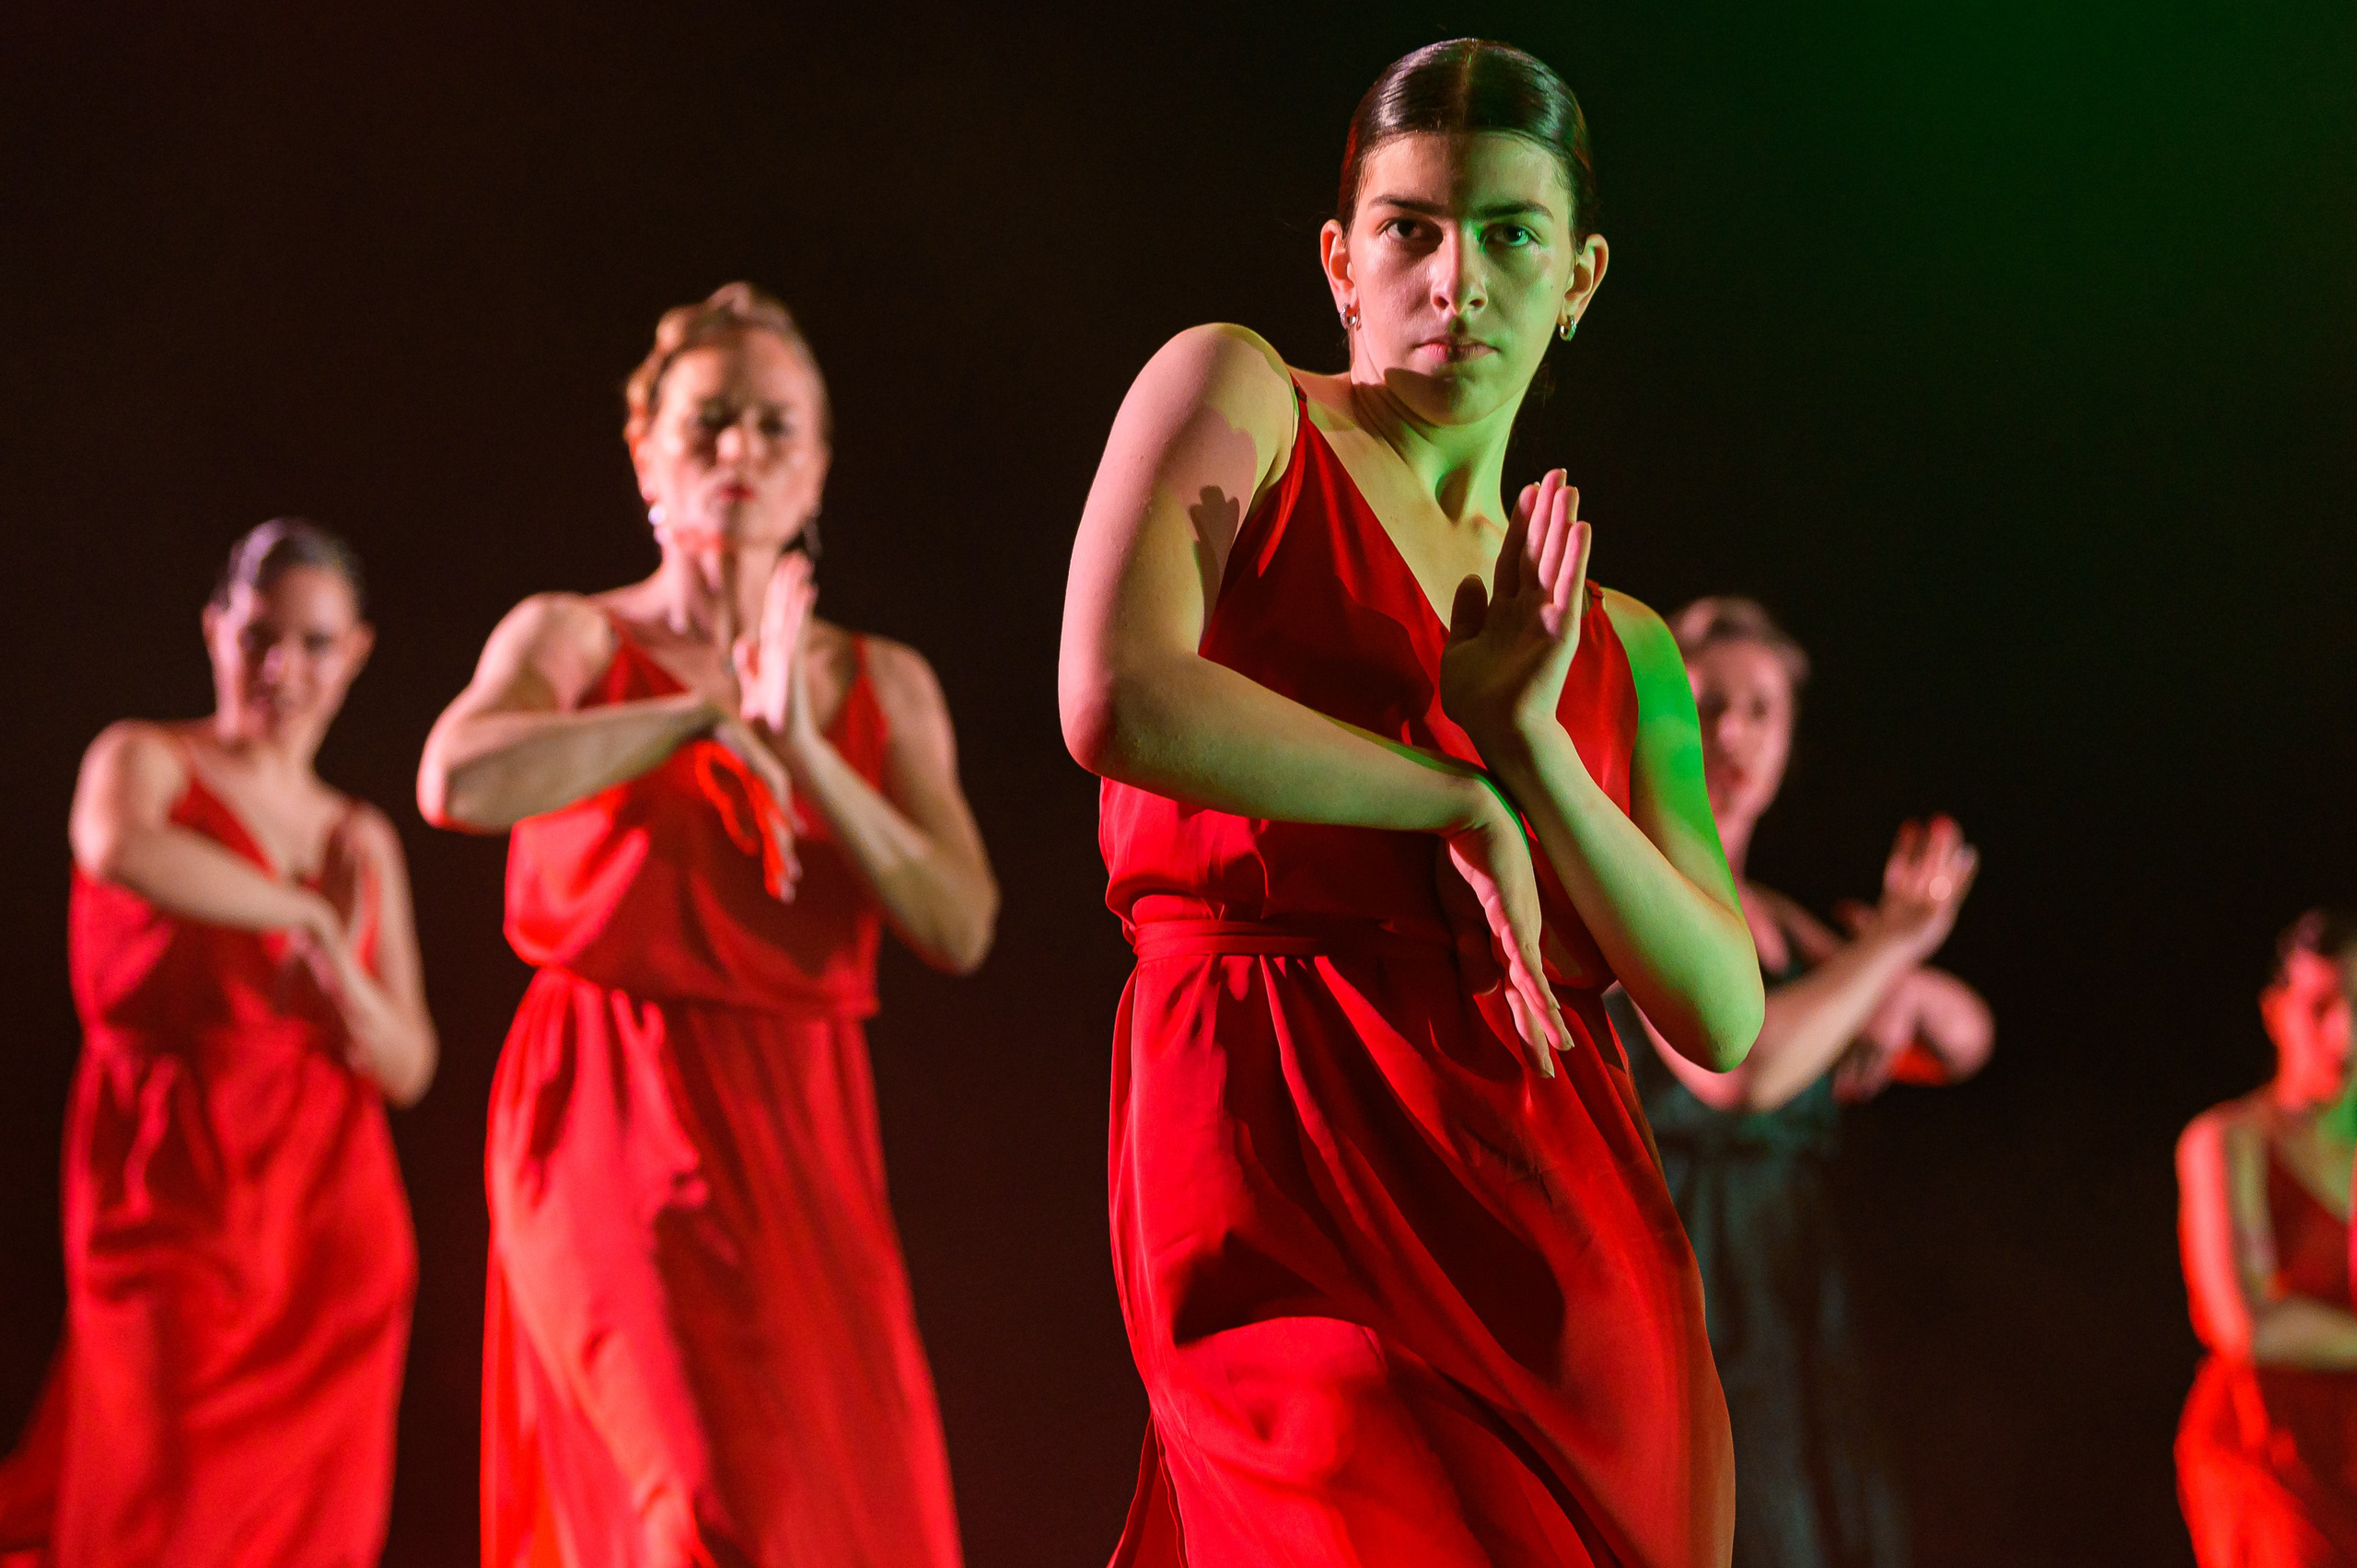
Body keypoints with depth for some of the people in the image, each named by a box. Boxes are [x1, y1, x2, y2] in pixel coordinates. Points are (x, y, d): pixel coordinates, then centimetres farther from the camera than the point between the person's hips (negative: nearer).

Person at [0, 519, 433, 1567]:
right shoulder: (144, 761, 2)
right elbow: (120, 851, -24)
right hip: (173, 1208, -5)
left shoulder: (366, 841, 17)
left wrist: (341, 974, -10)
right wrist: (305, 915, -14)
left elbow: (410, 1069, 10)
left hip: (329, 1235, 5)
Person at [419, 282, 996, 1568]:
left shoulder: (885, 686, 13)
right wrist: (714, 712, -14)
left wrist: (801, 750, -12)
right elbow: (457, 782, -19)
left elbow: (960, 929, 0)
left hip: (804, 1142, 5)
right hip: (613, 1128, -4)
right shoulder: (572, 637, 3)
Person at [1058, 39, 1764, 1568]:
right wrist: (1464, 798, -4)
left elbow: (1722, 1016, 7)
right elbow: (1120, 705, -13)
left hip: (1576, 1239, 5)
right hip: (1292, 1167, -5)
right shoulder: (1234, 397, 7)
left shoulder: (1621, 646, 19)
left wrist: (1528, 744, -5)